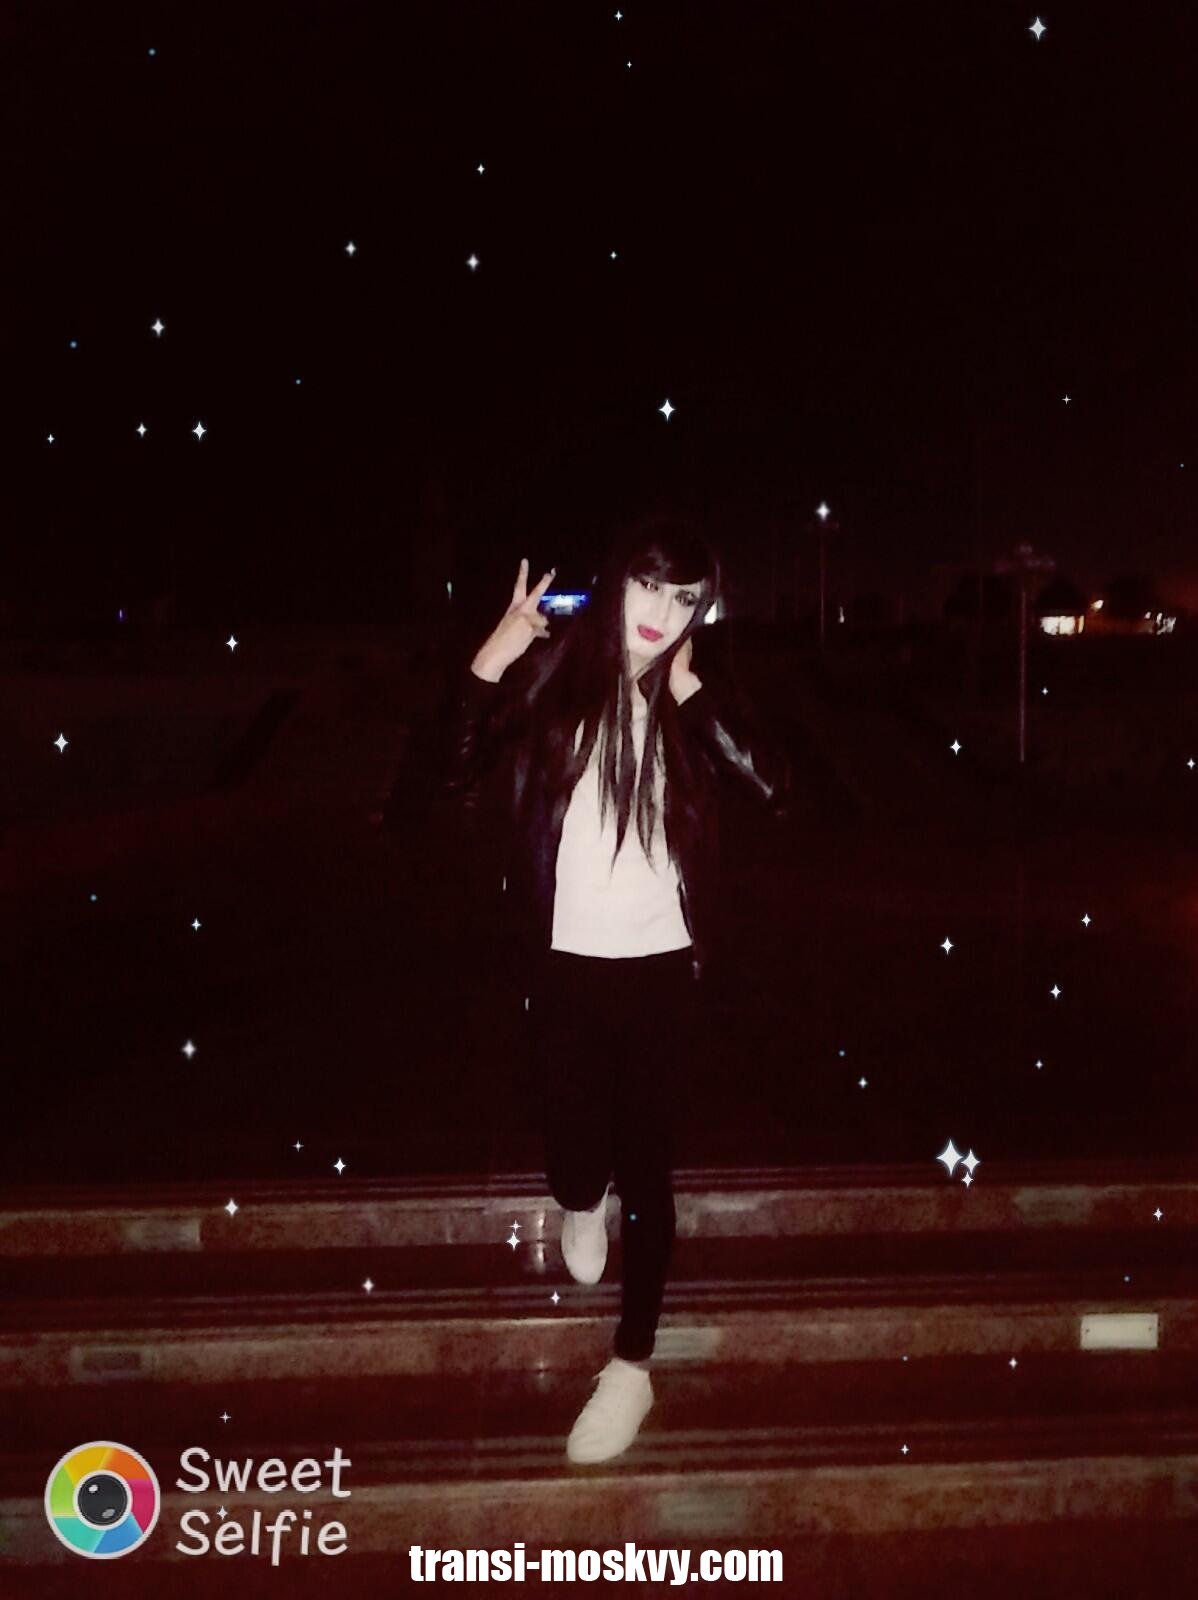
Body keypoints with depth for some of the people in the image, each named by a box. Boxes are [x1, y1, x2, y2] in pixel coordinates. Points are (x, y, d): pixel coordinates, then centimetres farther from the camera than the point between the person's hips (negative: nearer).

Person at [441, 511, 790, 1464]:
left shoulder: (688, 703, -1)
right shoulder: (555, 674, -5)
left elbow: (774, 788, -17)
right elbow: (461, 774, -15)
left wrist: (688, 691, -14)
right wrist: (490, 661, -23)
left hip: (661, 967, 1)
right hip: (565, 963, 0)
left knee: (645, 1163, 8)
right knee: (574, 1153, 7)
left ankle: (632, 1367, 25)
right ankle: (582, 1202, 46)